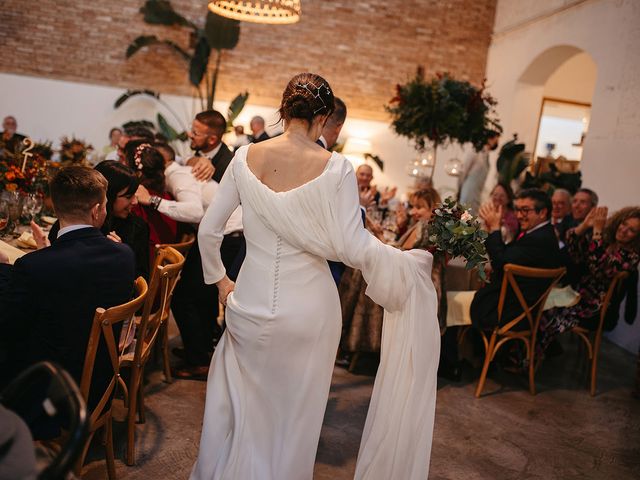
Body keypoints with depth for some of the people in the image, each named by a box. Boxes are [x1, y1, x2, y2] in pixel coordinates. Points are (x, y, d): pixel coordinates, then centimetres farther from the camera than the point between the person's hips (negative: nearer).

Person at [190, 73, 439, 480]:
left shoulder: (246, 157, -3)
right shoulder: (336, 168, -12)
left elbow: (208, 230, 1)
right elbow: (353, 249, -17)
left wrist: (219, 280, 17)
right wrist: (415, 261, -3)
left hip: (251, 305, 3)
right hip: (308, 310, -2)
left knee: (234, 406, 23)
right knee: (294, 416, 18)